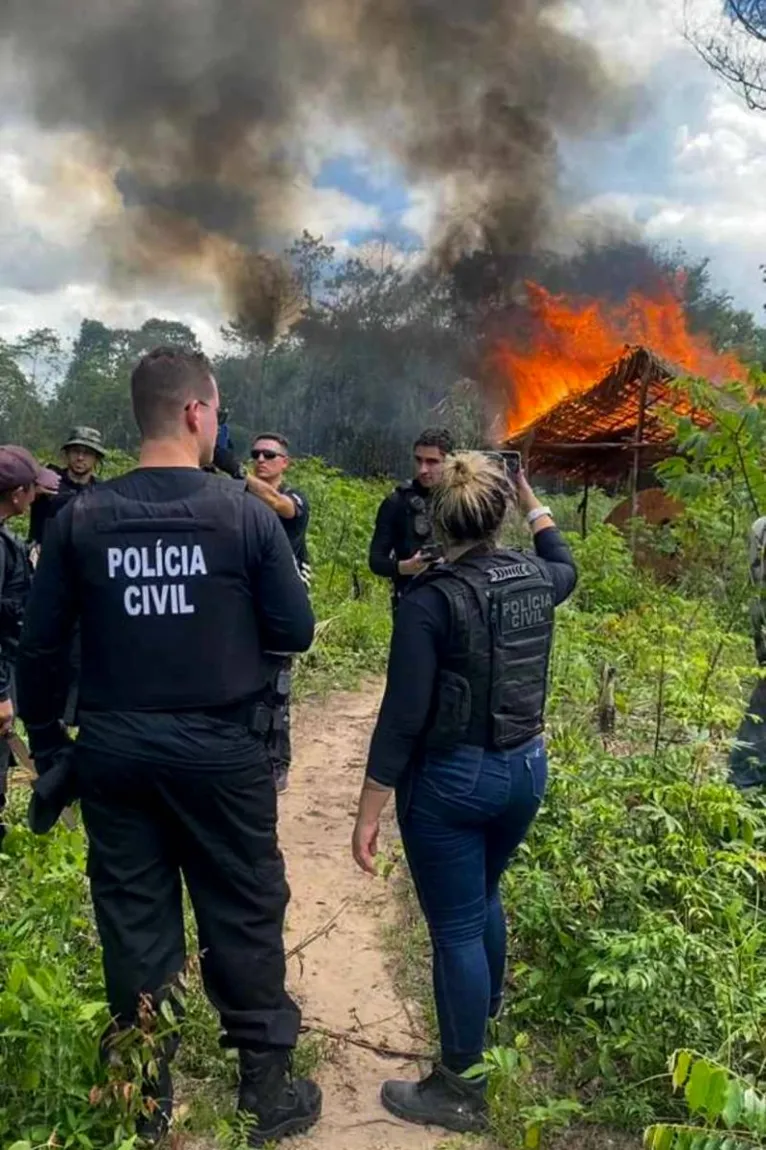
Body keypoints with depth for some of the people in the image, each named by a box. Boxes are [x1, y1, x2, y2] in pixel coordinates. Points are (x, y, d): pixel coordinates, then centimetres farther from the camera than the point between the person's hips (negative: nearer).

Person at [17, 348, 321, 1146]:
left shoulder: (81, 518, -4)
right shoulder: (244, 512, -11)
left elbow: (39, 648, -1)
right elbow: (296, 631, -6)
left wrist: (47, 747, 11)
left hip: (112, 750, 3)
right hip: (219, 751, -2)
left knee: (133, 923, 16)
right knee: (243, 917, 13)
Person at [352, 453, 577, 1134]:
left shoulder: (431, 600, -19)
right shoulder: (536, 580, -2)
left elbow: (403, 718, -21)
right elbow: (566, 567, 26)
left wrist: (368, 814, -14)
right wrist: (534, 501, 31)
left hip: (451, 780, -6)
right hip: (525, 769, 7)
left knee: (455, 930, 8)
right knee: (483, 896, 30)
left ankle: (462, 1093, 25)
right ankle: (487, 1009, 52)